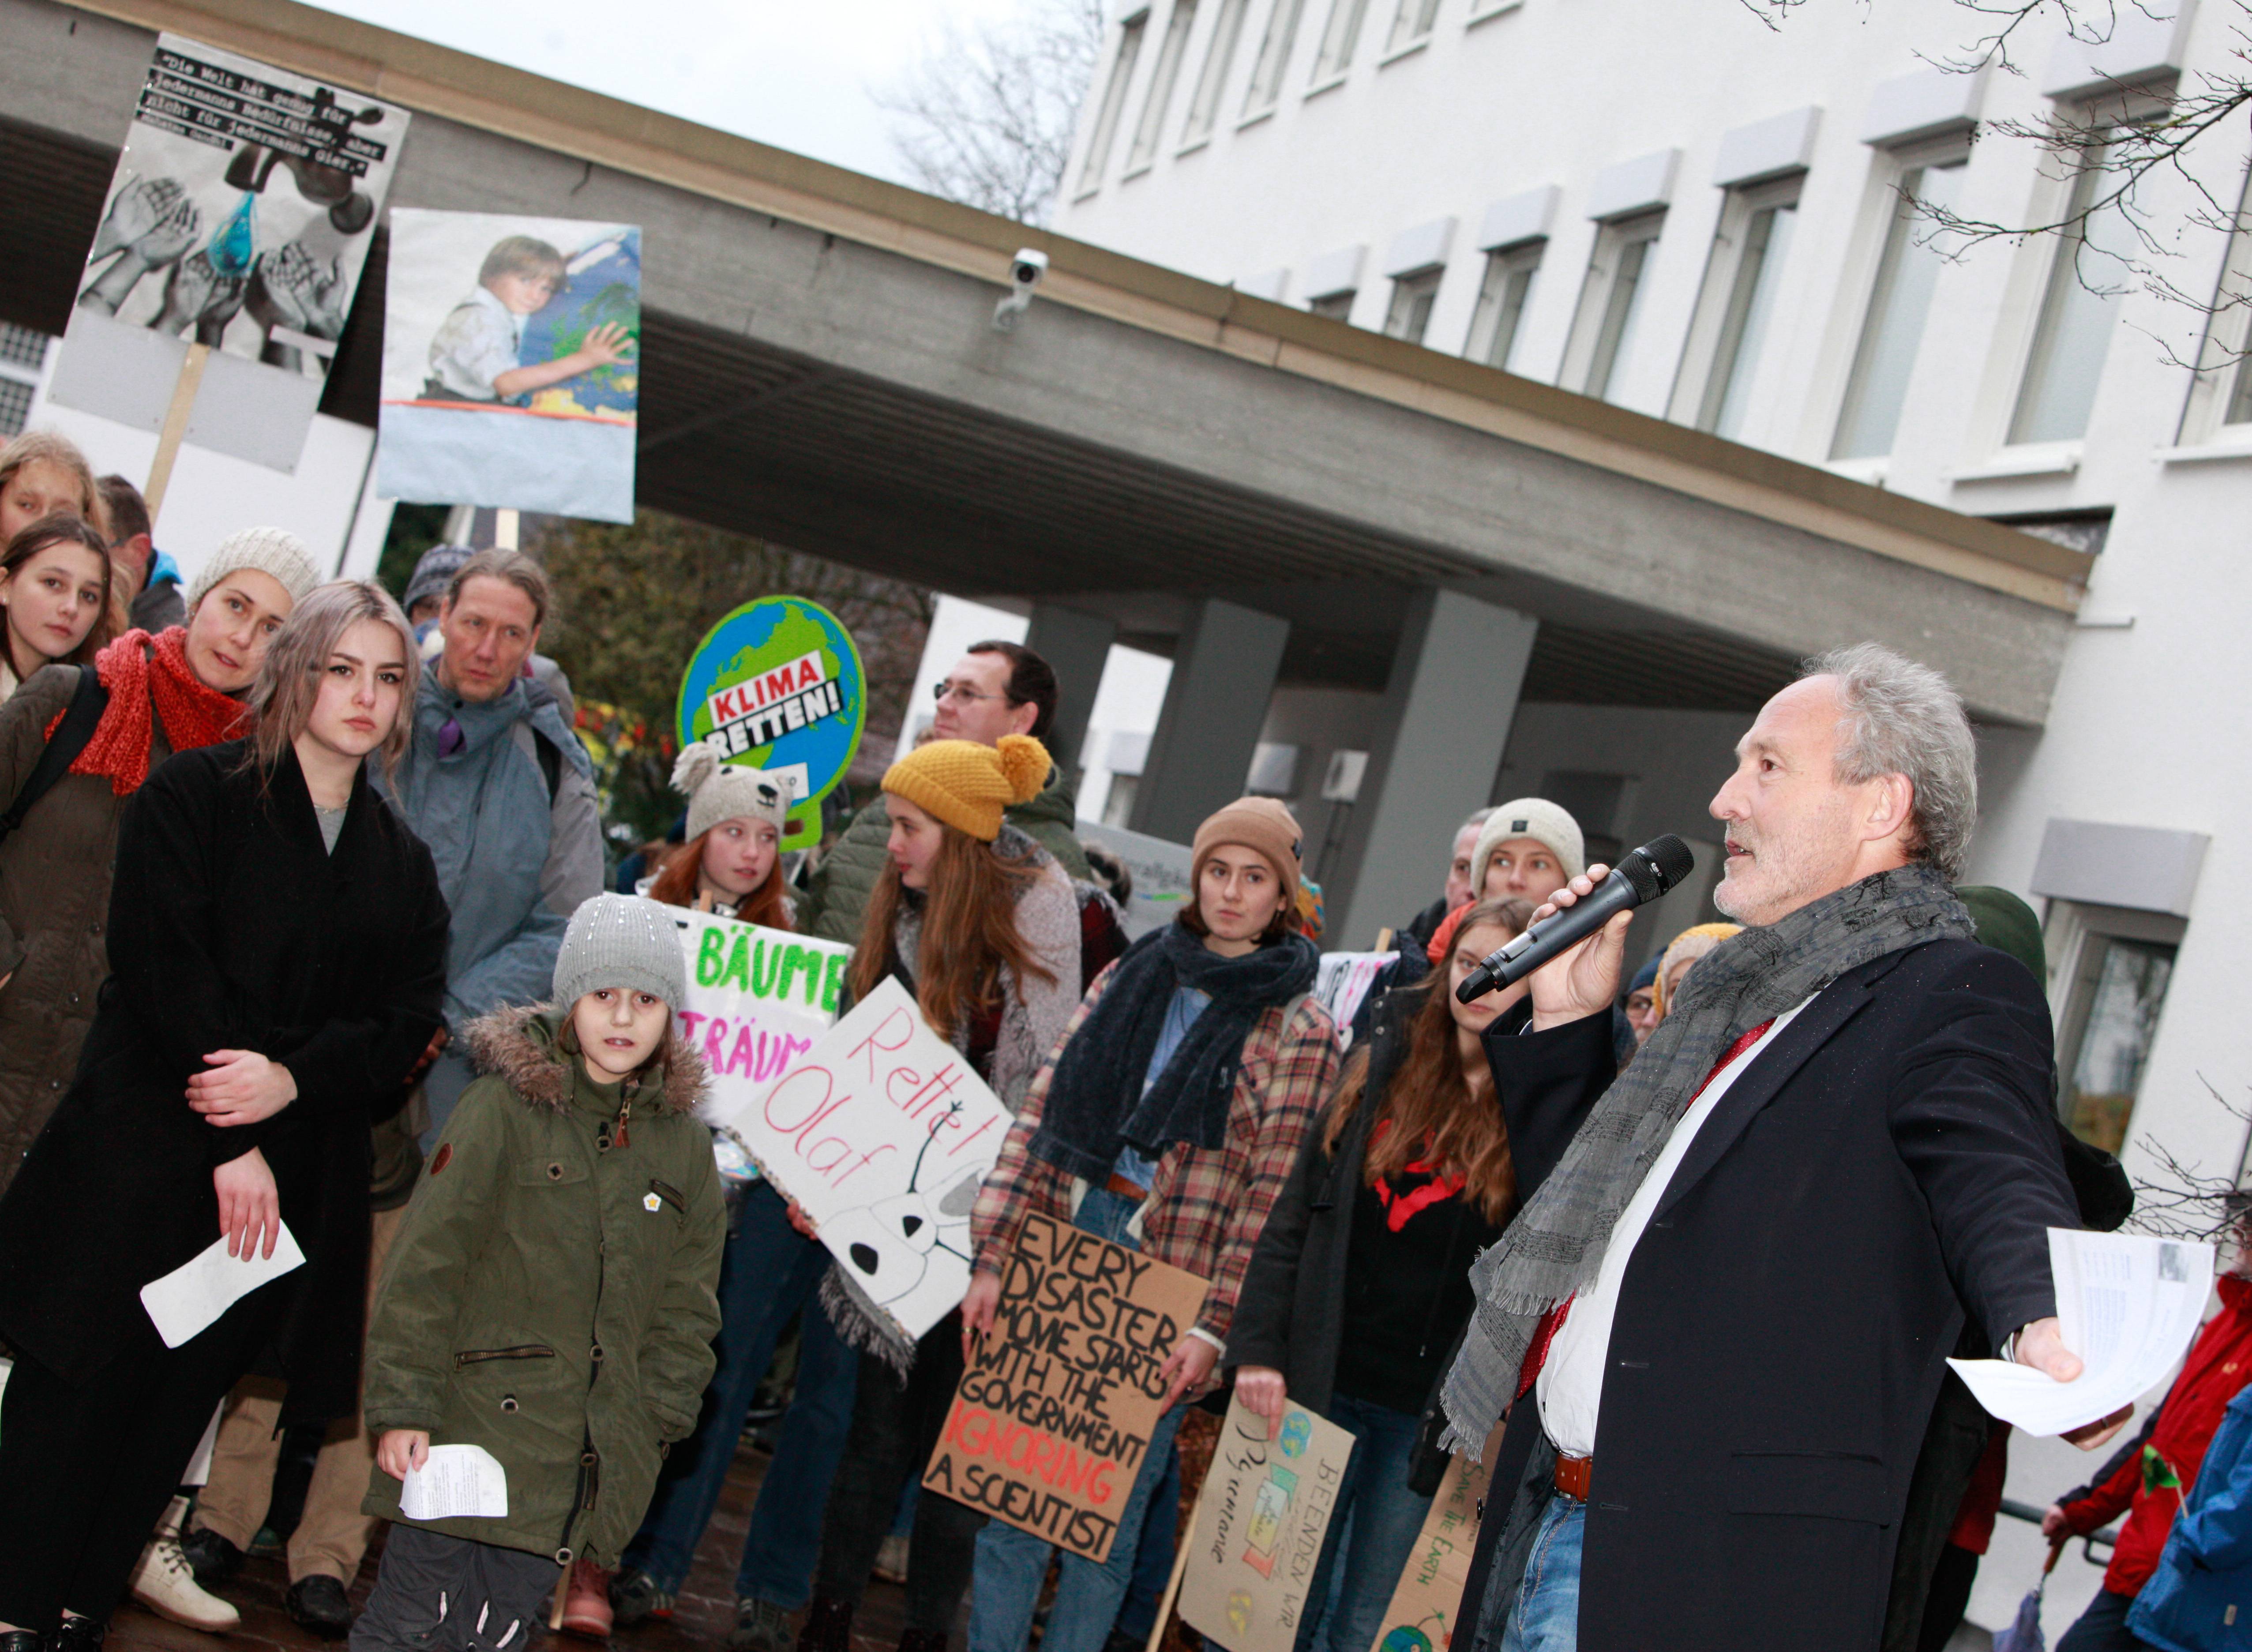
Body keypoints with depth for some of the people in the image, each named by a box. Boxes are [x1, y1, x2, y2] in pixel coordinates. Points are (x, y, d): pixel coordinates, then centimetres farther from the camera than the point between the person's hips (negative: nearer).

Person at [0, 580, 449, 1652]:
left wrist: (292, 1079, -14)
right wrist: (231, 1143, -15)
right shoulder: (195, 794, -1)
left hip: (291, 1176, 4)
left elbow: (408, 1022, 6)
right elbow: (161, 965, -10)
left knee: (182, 1393, 5)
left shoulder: (401, 864, 14)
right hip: (145, 1149, -4)